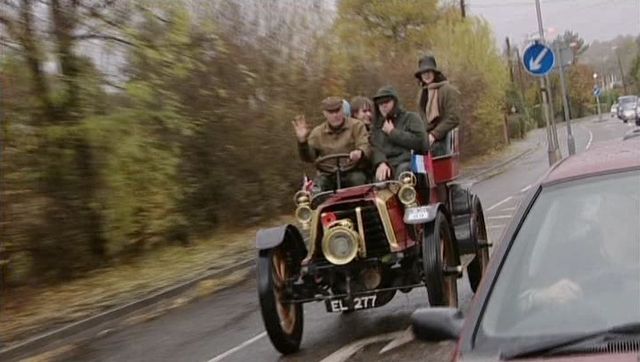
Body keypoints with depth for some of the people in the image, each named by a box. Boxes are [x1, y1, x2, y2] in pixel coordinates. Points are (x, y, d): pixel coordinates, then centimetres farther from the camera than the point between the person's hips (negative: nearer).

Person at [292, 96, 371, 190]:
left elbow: (365, 147, -6)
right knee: (319, 184, -27)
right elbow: (309, 157, 5)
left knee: (357, 179, -33)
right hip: (328, 175, 2)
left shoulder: (356, 126, 7)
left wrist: (359, 153, -32)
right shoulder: (318, 132, 12)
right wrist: (302, 141, -15)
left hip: (353, 172, -2)